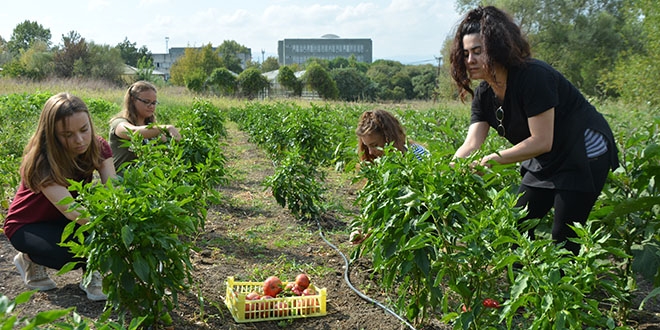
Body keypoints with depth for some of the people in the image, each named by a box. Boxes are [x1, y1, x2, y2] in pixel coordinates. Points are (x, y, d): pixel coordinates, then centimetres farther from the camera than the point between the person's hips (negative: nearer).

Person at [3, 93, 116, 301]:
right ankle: (32, 259, 0)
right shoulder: (41, 161, -31)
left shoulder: (98, 147, -17)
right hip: (27, 226, -4)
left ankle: (92, 273, -6)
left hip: (64, 221, 4)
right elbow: (70, 210, -43)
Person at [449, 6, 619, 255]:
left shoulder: (532, 76, -26)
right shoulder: (484, 94, -3)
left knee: (563, 239, -8)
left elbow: (542, 141, -28)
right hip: (544, 163, 8)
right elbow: (471, 145, -13)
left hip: (584, 156, -8)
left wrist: (494, 159, -29)